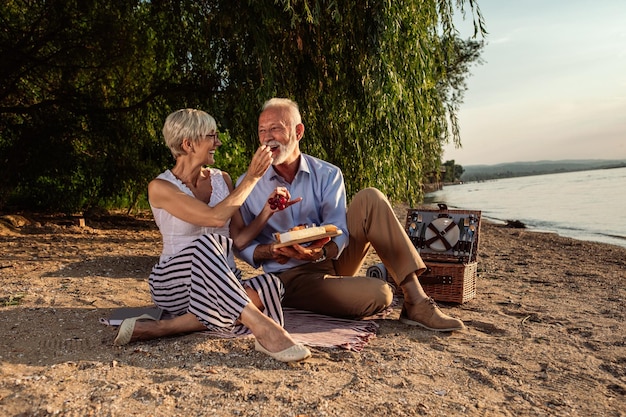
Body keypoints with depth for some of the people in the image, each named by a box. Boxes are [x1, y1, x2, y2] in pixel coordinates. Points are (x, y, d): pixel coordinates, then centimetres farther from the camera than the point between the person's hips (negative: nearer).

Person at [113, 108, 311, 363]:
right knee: (206, 243, -38)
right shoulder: (160, 187, -9)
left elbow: (238, 240, 6)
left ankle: (162, 328, -29)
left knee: (269, 285, -31)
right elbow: (216, 217, -23)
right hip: (175, 284, -5)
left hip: (223, 285, 5)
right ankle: (261, 327, -42)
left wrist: (267, 211, -7)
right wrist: (252, 177, -17)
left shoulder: (222, 180, 8)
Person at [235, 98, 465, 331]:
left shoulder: (327, 175, 0)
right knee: (378, 294, -32)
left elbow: (338, 233, -10)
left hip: (331, 259, 4)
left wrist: (320, 252, -32)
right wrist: (270, 251, -22)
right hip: (292, 277, -4)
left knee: (370, 199, -20)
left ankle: (416, 302, -21)